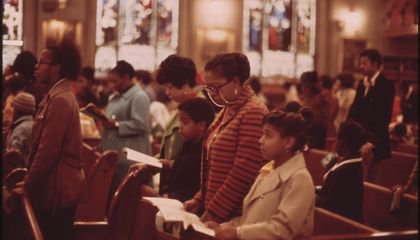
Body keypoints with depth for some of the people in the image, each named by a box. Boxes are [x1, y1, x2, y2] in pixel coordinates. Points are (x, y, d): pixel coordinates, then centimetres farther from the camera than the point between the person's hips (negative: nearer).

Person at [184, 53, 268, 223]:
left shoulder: (253, 113, -16)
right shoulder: (227, 110, 13)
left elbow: (243, 174, -21)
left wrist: (213, 212, -17)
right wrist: (200, 200, 10)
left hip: (233, 216, -8)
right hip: (213, 211, 8)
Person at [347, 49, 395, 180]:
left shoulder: (386, 85, -11)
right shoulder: (362, 84, 12)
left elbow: (384, 117, -19)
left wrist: (371, 142, -25)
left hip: (375, 143, -6)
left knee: (369, 178, -1)